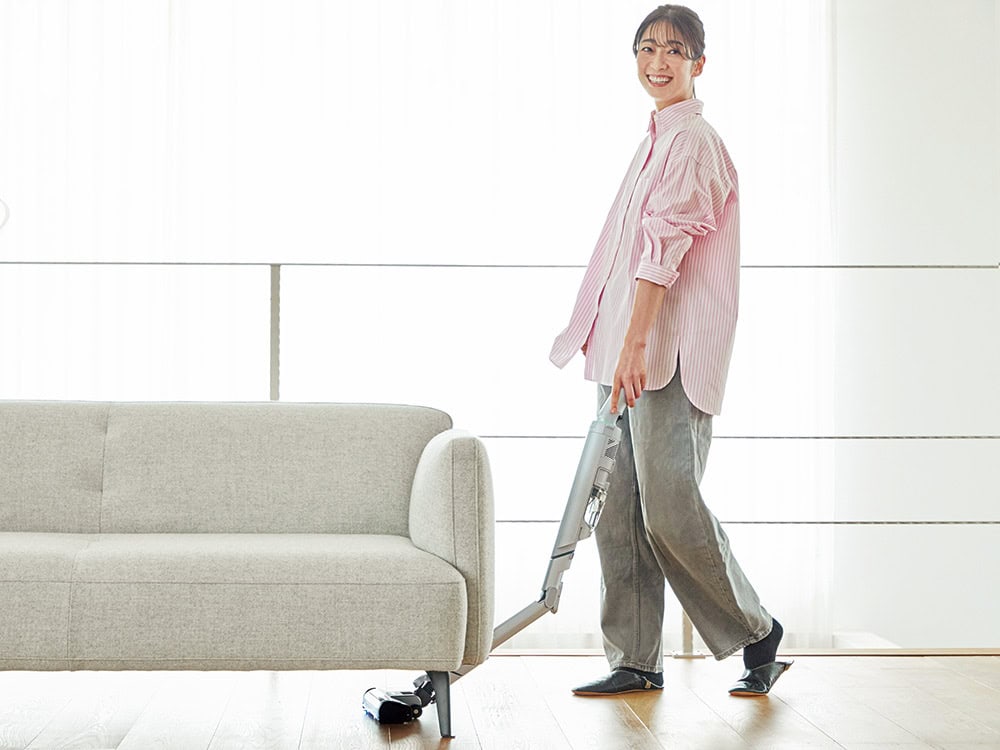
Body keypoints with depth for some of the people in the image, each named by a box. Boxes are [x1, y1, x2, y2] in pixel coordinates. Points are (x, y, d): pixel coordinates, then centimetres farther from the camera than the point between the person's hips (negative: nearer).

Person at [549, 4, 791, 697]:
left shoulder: (693, 141, -7)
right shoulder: (658, 141, 21)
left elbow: (666, 247, -18)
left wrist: (634, 344, -25)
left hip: (668, 352, -9)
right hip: (628, 351, 9)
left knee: (669, 508, -10)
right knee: (618, 506, 6)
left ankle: (757, 633, 9)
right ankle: (637, 660, 12)